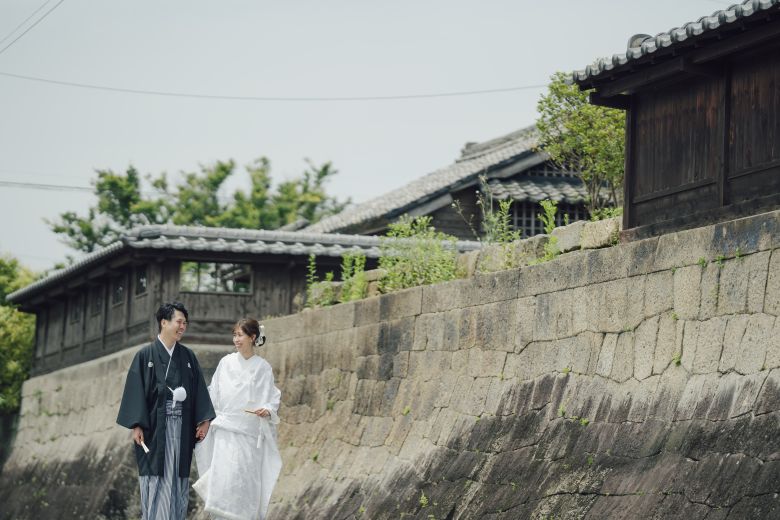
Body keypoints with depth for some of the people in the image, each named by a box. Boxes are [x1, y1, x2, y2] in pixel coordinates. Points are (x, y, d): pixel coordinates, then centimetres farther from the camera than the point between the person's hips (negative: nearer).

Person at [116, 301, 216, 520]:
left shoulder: (188, 356, 10)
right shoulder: (145, 356, -1)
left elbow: (199, 390, 9)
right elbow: (135, 391, -5)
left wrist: (204, 420, 0)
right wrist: (136, 425, -13)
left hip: (181, 429, 4)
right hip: (155, 429, -4)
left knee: (178, 481, 4)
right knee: (156, 481, -4)